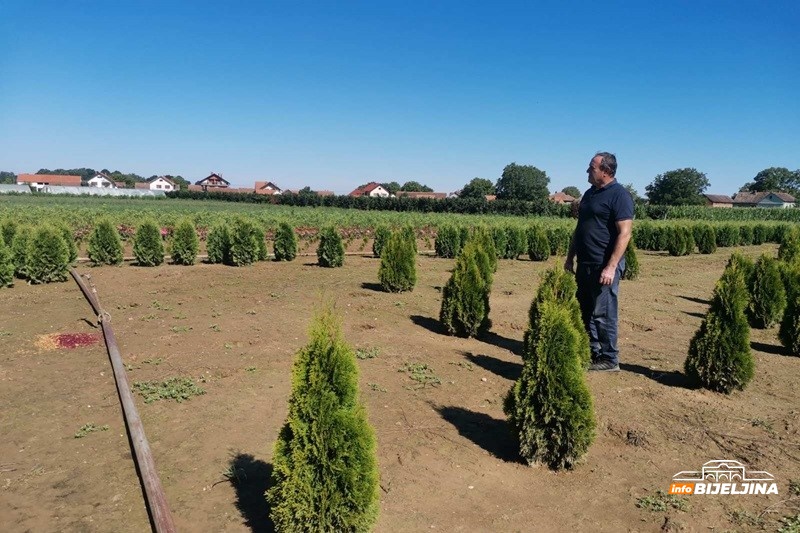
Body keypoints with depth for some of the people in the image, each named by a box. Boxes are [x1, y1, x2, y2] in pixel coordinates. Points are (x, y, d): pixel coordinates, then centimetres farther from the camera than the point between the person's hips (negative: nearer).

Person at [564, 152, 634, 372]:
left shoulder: (619, 195, -11)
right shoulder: (590, 193, 14)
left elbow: (624, 233, -17)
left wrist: (611, 267, -23)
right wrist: (570, 258, 16)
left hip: (604, 266, -8)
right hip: (585, 264, 8)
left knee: (602, 314, -2)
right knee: (586, 312, 13)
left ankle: (609, 360, 10)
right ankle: (593, 353, 24)